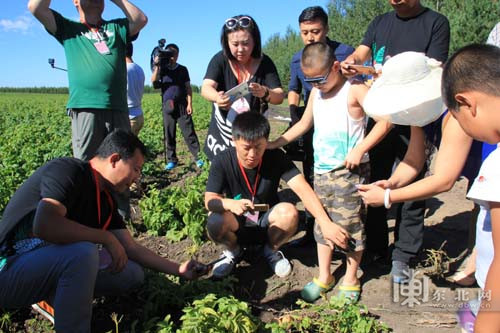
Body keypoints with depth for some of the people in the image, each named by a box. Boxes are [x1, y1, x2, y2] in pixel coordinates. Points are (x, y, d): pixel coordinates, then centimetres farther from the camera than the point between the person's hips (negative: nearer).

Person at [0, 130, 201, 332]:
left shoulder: (105, 201, 5)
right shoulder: (68, 171, -20)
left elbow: (131, 248, 9)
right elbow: (44, 225, -36)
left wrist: (178, 270, 8)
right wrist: (107, 238, -26)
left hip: (48, 263, 8)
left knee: (133, 274, 1)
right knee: (83, 252, -36)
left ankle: (52, 298, 9)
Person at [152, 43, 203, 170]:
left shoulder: (183, 69, 9)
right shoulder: (161, 69, 9)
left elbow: (188, 88, 7)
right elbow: (154, 81, -8)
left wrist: (189, 104, -3)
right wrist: (157, 66, -16)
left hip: (182, 106, -1)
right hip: (168, 107, 1)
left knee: (189, 133, -4)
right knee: (169, 135, 3)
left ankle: (197, 157, -1)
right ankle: (171, 160, 11)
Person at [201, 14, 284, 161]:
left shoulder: (264, 62, -7)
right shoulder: (220, 60, -8)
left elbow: (279, 97, -13)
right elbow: (206, 88, -21)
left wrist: (265, 93, -37)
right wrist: (217, 97, -46)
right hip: (222, 136, 0)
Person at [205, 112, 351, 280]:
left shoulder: (276, 157, -19)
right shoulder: (222, 161, -19)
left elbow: (302, 188, -29)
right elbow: (210, 200, -22)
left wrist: (327, 224, -42)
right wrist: (232, 204, -45)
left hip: (267, 221, 1)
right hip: (237, 223, 0)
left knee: (289, 212, -31)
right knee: (215, 222, -33)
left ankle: (271, 250, 2)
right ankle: (234, 250, 4)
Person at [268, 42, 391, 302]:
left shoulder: (355, 90, -11)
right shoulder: (316, 93, 11)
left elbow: (385, 119, -16)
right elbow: (304, 124, 22)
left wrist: (360, 149, -21)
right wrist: (274, 143, 17)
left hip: (349, 171, -6)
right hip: (321, 170, 7)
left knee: (350, 225, 2)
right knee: (322, 224, 12)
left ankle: (350, 280, 20)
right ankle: (324, 277, 27)